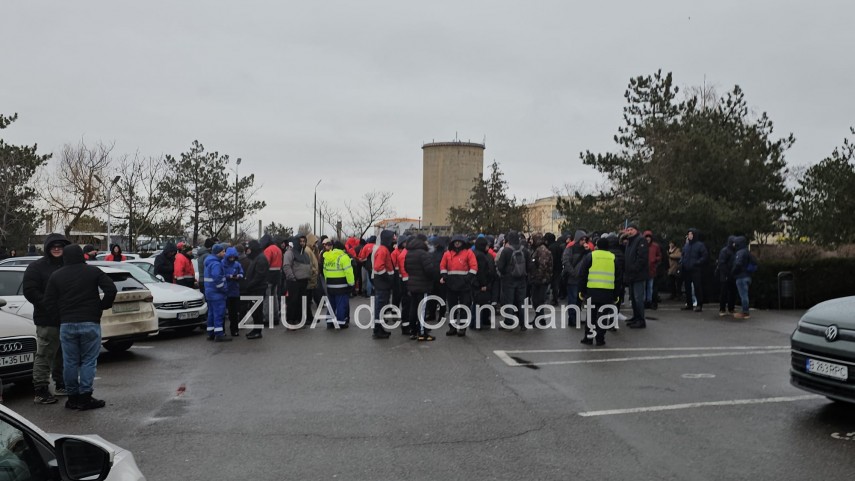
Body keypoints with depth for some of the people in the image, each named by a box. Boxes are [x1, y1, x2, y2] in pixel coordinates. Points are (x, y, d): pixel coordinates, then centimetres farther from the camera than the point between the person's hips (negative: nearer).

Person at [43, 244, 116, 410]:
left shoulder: (56, 276, 6)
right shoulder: (93, 272, 0)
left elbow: (49, 302, 3)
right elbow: (111, 290, -9)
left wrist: (62, 315, 13)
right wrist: (101, 307, 4)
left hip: (66, 324, 2)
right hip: (90, 323, -2)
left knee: (70, 362, 10)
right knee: (88, 361, 3)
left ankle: (73, 397, 15)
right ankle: (85, 397, 1)